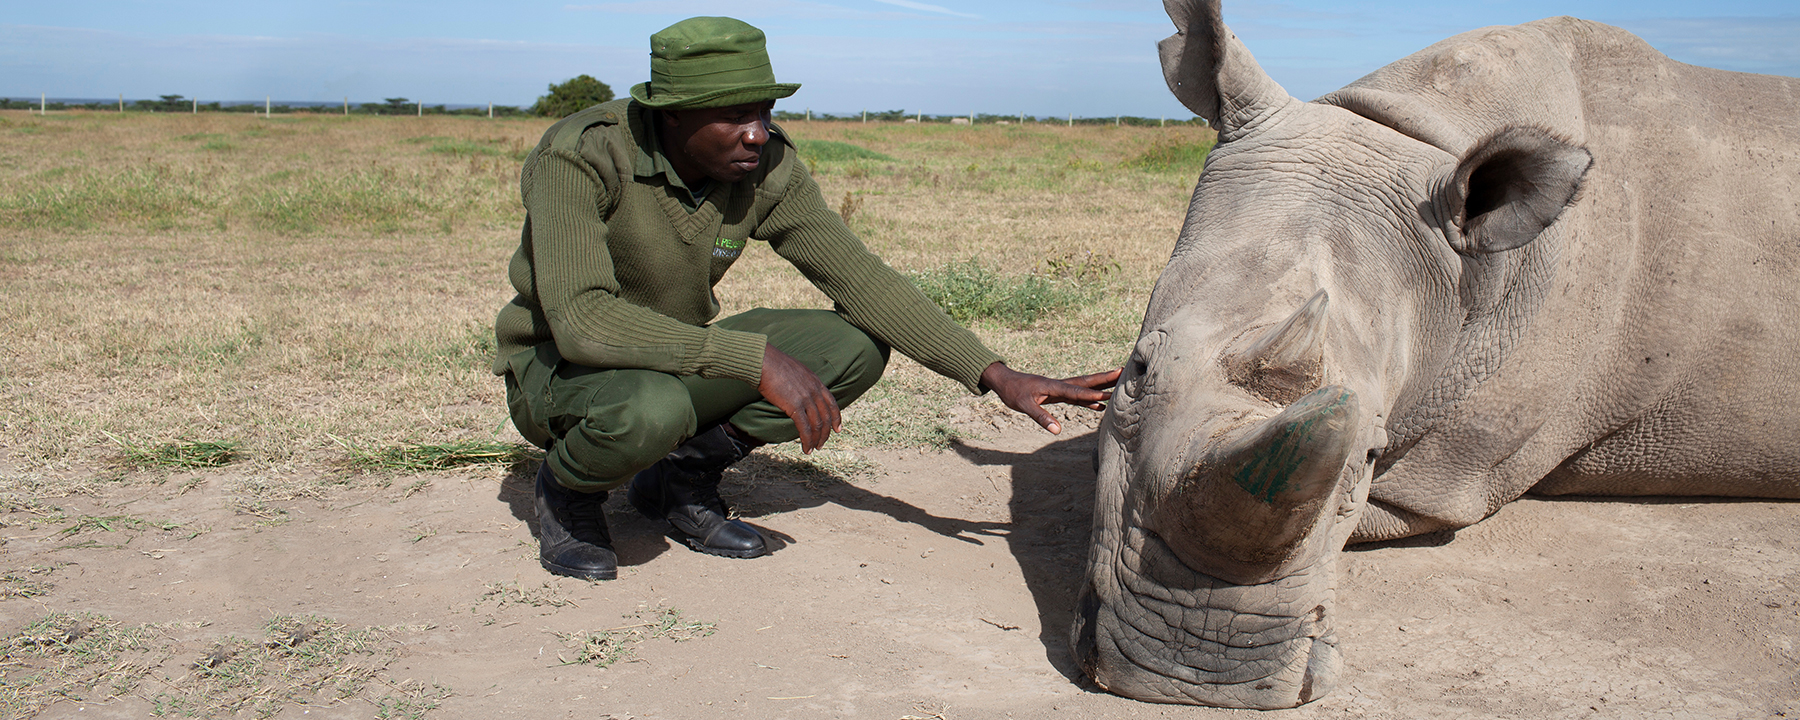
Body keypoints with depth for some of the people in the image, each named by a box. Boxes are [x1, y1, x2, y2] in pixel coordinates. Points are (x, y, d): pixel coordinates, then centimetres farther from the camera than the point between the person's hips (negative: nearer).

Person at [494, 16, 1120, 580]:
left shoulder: (768, 168, -13)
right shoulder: (581, 155, -28)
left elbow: (859, 278, -13)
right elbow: (581, 318, -38)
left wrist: (994, 375, -22)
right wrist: (756, 358, -44)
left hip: (677, 360, 5)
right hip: (557, 369, -5)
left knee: (857, 345, -14)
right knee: (652, 410, -41)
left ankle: (685, 473, 1)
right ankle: (568, 486, -4)